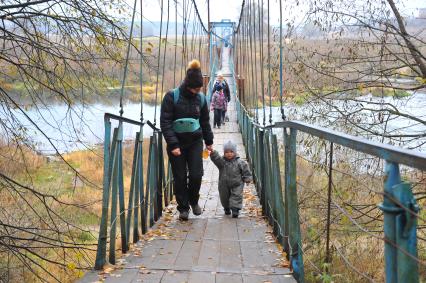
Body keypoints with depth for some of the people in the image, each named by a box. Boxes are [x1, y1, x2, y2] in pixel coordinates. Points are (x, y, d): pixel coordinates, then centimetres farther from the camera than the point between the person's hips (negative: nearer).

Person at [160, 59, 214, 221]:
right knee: (180, 177, 2)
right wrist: (173, 145, -18)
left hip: (195, 142, 3)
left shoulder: (200, 98, 2)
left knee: (196, 174, -5)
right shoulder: (172, 97, -11)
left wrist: (209, 141, 15)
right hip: (176, 142, -2)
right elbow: (165, 122, -13)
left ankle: (193, 201, 22)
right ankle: (183, 208, 17)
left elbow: (205, 121, 15)